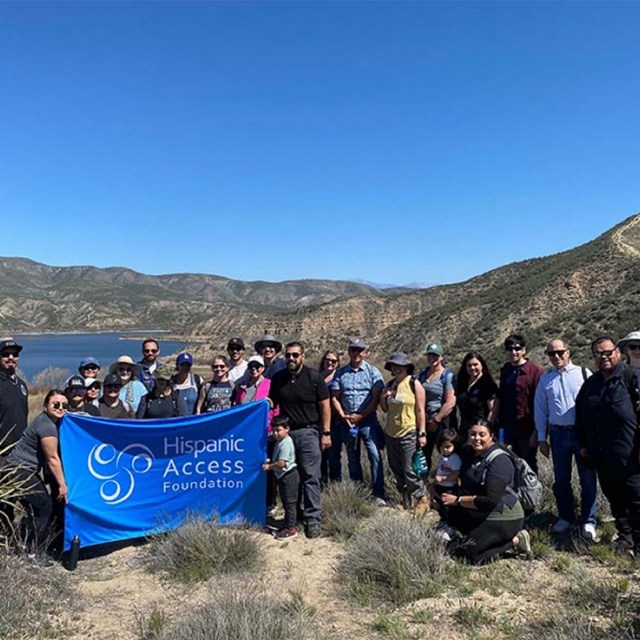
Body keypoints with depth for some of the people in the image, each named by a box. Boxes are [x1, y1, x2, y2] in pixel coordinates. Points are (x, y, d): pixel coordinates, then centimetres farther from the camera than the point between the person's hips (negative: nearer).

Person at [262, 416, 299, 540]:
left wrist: (269, 467, -11)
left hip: (289, 475, -10)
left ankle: (291, 528, 4)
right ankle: (288, 524, 28)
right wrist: (270, 461, 3)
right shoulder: (279, 442, 10)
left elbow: (281, 463, -24)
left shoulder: (286, 444, -20)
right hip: (283, 476, 10)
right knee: (286, 502, 18)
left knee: (290, 502, -3)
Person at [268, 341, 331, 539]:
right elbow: (273, 402, 19)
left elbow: (325, 406, -2)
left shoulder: (314, 377, -3)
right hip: (286, 432, 4)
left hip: (308, 431, -4)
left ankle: (313, 519, 0)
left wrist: (326, 432, -7)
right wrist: (267, 402, -5)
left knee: (311, 477, -6)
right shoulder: (277, 378, 8)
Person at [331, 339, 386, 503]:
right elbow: (334, 397, 7)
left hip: (368, 419, -3)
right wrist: (343, 416, -5)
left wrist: (360, 416, -11)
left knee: (375, 455, -11)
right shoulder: (340, 373, 7)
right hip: (347, 421, 3)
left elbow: (376, 398, -6)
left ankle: (378, 494, -5)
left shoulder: (373, 371, 0)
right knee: (352, 458, 12)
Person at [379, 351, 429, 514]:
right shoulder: (389, 385, 9)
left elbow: (420, 410, -8)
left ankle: (422, 499, 12)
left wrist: (422, 433, -11)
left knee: (409, 470, -6)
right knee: (396, 469, 13)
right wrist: (382, 397, -4)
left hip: (409, 434, -6)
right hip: (391, 434, 6)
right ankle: (406, 498, 29)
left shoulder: (414, 385, -7)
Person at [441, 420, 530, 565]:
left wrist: (458, 500, -20)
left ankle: (515, 541, -1)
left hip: (504, 518, -8)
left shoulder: (499, 461, -20)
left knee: (466, 554, -14)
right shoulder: (469, 452, 4)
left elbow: (490, 501, -26)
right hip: (481, 514, 8)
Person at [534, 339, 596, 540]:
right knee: (561, 480, 12)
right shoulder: (545, 379, 5)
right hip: (558, 434, 3)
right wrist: (542, 439, 6)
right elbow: (540, 410, 8)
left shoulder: (583, 373, -2)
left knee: (588, 479, 4)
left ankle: (588, 521, 17)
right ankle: (566, 517, 28)